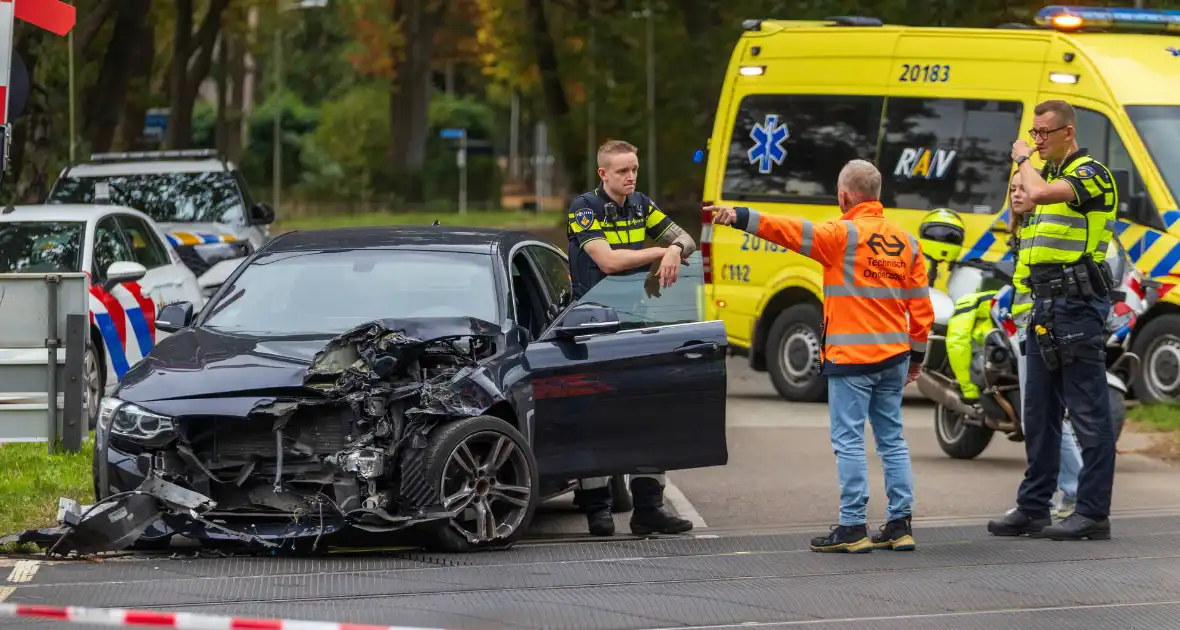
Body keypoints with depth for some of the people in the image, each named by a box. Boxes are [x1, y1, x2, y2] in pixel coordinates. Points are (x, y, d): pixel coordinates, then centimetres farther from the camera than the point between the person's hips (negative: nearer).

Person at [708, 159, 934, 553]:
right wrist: (916, 357, 20)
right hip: (893, 357, 7)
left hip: (852, 357, -7)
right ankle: (900, 525, 13)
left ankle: (853, 528, -4)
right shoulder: (906, 242, 10)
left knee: (848, 441, -3)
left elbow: (790, 230, -20)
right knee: (892, 439, 13)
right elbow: (921, 307, 12)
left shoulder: (844, 235, -10)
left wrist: (740, 218, -20)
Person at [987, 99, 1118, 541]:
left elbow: (1041, 193, -27)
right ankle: (1033, 508, 18)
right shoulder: (1047, 172, 18)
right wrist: (1017, 210, 10)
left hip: (1077, 301, -10)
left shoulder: (1090, 173, -10)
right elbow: (1023, 220, 29)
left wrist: (1023, 160, -12)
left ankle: (1093, 513, -6)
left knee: (1088, 412, -7)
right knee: (1039, 413, 12)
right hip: (1044, 301, 10)